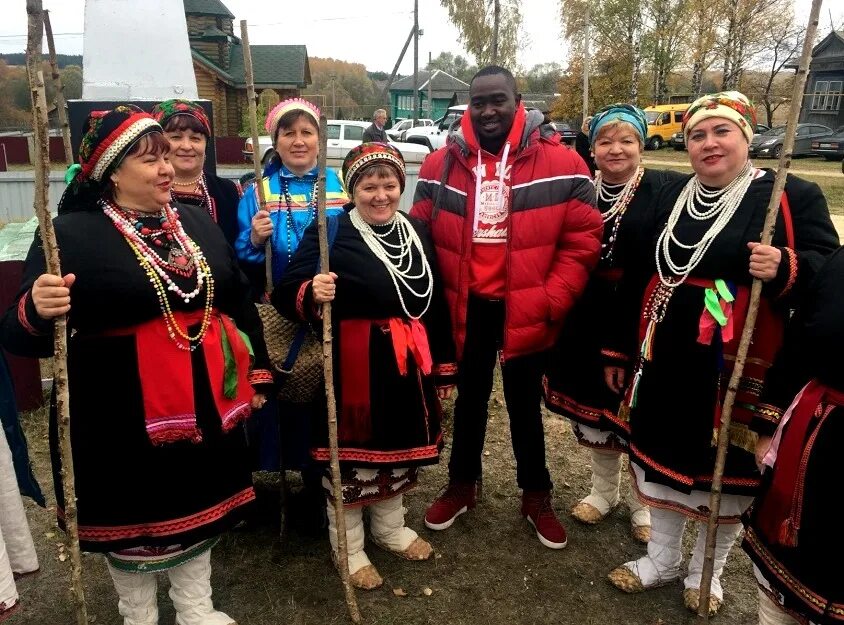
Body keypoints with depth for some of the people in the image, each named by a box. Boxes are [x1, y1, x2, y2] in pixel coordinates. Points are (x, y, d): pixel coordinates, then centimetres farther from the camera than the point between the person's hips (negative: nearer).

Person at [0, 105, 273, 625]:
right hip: (123, 415, -4)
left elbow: (240, 300, 11)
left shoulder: (198, 222, 5)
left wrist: (257, 372, 11)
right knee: (132, 515, 15)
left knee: (198, 505, 19)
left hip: (203, 402, 5)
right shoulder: (71, 235, -11)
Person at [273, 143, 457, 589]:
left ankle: (390, 528, 43)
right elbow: (286, 295, -13)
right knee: (353, 451, 6)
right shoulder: (329, 232, -8)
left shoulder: (417, 232, 8)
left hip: (408, 362, 6)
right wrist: (312, 294, -36)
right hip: (354, 364, -6)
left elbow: (436, 303, 13)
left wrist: (443, 365, 14)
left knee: (402, 447, 19)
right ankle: (348, 547, 29)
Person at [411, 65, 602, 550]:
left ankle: (537, 497, 36)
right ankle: (462, 485, 41)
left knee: (525, 405, 15)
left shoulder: (561, 163, -8)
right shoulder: (441, 164, -1)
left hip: (526, 312, -2)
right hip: (467, 308, 2)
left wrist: (551, 300, -12)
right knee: (470, 400, 20)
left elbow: (583, 239, -7)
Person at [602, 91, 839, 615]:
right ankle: (663, 558, 38)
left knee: (726, 470, 11)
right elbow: (637, 277, 12)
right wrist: (618, 349, 12)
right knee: (663, 456, 15)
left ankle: (707, 570, 36)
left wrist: (787, 269, -28)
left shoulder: (793, 196, -4)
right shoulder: (669, 198, 10)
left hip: (739, 369, -4)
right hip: (664, 363, 4)